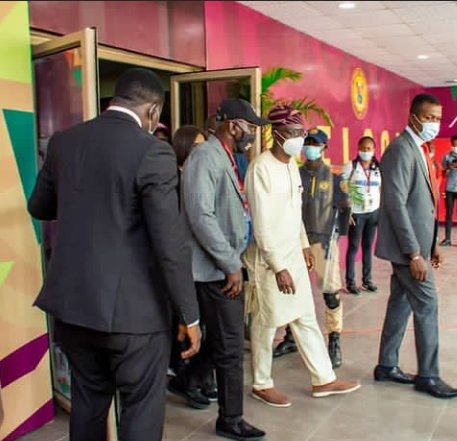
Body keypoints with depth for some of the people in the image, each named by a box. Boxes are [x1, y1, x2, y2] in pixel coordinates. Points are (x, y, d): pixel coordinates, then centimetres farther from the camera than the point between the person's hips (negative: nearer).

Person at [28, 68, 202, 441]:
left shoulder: (63, 142, 4)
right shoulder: (152, 152, -14)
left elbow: (39, 207, 18)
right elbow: (170, 242, -16)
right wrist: (190, 315, -8)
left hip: (72, 300, 6)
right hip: (132, 306, -6)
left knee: (88, 400, 21)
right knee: (142, 408, 9)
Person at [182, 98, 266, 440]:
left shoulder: (227, 159, 14)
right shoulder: (205, 157, -16)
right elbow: (201, 216, -24)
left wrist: (235, 263, 11)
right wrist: (231, 265, -20)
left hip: (228, 267, 9)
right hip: (217, 270, -9)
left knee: (221, 340, 21)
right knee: (231, 348, 1)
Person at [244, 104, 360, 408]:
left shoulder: (292, 163, 8)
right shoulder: (261, 168, -19)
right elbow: (262, 224, -21)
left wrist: (304, 245, 18)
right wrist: (279, 267, -21)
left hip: (293, 253, 8)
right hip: (269, 258, -8)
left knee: (306, 318, 15)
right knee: (267, 323, 6)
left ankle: (324, 379, 26)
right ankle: (262, 385, 24)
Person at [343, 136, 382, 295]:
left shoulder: (378, 168, 7)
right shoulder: (350, 166, -4)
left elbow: (381, 191, 13)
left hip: (373, 213, 3)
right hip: (356, 213, -3)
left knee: (368, 246, 10)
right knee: (353, 247, 3)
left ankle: (367, 279, 21)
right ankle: (350, 282, 12)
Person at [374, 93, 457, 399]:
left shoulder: (419, 149, 14)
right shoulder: (401, 149, -16)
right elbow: (396, 204, -22)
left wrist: (432, 244, 16)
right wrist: (414, 253, -23)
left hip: (416, 244, 9)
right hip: (407, 247, -9)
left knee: (401, 304, 14)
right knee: (427, 307, -1)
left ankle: (387, 366, 25)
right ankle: (428, 376, 12)